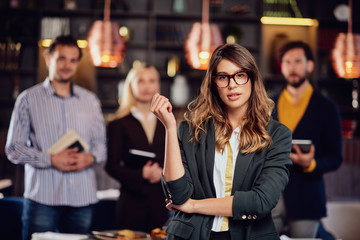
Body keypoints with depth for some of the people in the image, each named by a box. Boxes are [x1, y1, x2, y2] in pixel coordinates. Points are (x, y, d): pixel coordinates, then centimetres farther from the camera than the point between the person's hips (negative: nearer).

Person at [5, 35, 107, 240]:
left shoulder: (90, 100, 15)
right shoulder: (28, 99, 4)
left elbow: (101, 144, 16)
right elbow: (14, 149, 0)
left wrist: (90, 157, -7)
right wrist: (51, 159, -13)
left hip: (83, 198, 3)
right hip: (42, 198, -3)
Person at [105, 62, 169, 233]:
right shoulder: (119, 125, 3)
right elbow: (112, 166, -2)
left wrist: (162, 172, -8)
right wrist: (141, 174, -15)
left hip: (160, 203, 3)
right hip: (132, 201, -2)